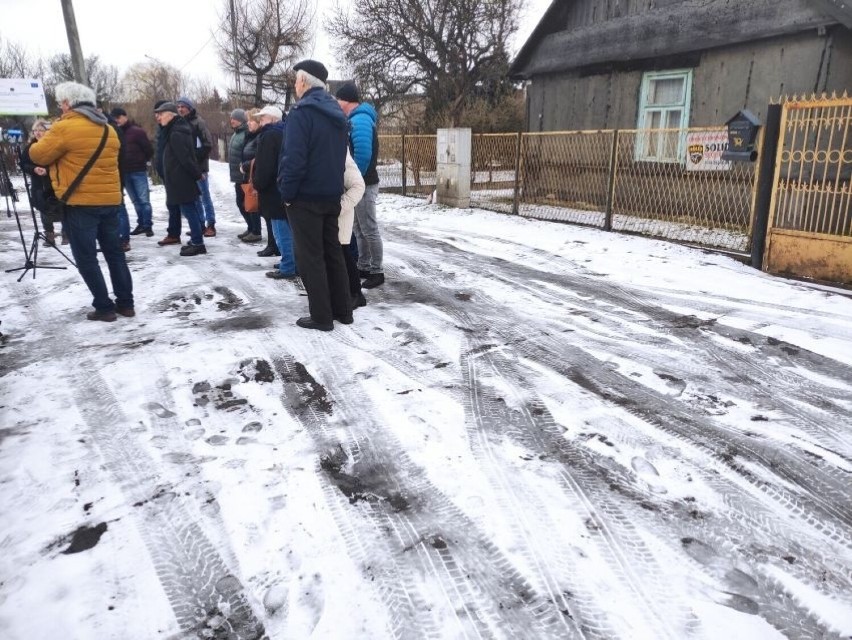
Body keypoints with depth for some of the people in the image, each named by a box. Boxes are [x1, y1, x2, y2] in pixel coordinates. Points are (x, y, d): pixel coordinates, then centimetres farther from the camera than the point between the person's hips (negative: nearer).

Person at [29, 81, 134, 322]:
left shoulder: (65, 128, -11)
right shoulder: (108, 130, 11)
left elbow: (38, 155, -2)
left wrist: (42, 140, 18)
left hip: (81, 203, -6)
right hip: (110, 201, 6)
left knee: (86, 258, 2)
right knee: (114, 253, 12)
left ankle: (104, 307, 3)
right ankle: (125, 303, 14)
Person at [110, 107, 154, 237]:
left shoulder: (137, 131, -6)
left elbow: (149, 150, -5)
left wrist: (142, 161, 5)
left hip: (138, 171, -5)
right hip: (124, 172, 5)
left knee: (143, 199, -6)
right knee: (136, 201, 9)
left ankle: (148, 225, -1)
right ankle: (141, 224, 14)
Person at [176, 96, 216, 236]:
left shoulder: (198, 122, -8)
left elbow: (207, 145, -14)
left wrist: (195, 157, -17)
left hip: (199, 166, -7)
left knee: (204, 196, -3)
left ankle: (211, 225, 3)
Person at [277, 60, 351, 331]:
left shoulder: (302, 111, -14)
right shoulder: (336, 112, 13)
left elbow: (294, 157, -21)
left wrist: (286, 192, -12)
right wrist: (332, 184, 15)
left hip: (305, 197, -8)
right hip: (331, 194, 8)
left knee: (309, 256, 0)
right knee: (332, 251, 14)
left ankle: (321, 316, 4)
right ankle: (342, 310, 19)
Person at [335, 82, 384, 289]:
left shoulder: (360, 120, -16)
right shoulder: (358, 118, 16)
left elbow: (362, 154, -27)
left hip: (363, 184, -10)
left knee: (369, 230, -3)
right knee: (359, 229, 15)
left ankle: (376, 271, 4)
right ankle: (363, 267, 25)